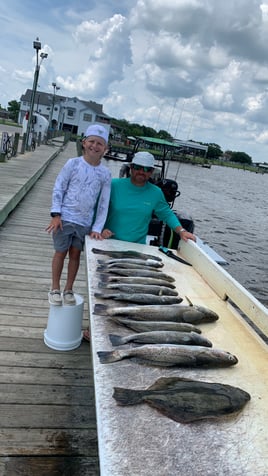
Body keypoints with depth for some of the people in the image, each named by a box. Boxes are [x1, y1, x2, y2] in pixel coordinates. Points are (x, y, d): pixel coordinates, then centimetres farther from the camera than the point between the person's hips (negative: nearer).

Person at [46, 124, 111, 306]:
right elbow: (59, 188, -4)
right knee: (61, 252, 8)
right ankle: (55, 289, 23)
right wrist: (56, 214, -12)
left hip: (85, 222, 2)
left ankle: (69, 289, 25)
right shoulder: (73, 163, -6)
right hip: (65, 218, -2)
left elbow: (104, 203, 1)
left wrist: (97, 228, -4)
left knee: (75, 254, 11)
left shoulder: (105, 173, -1)